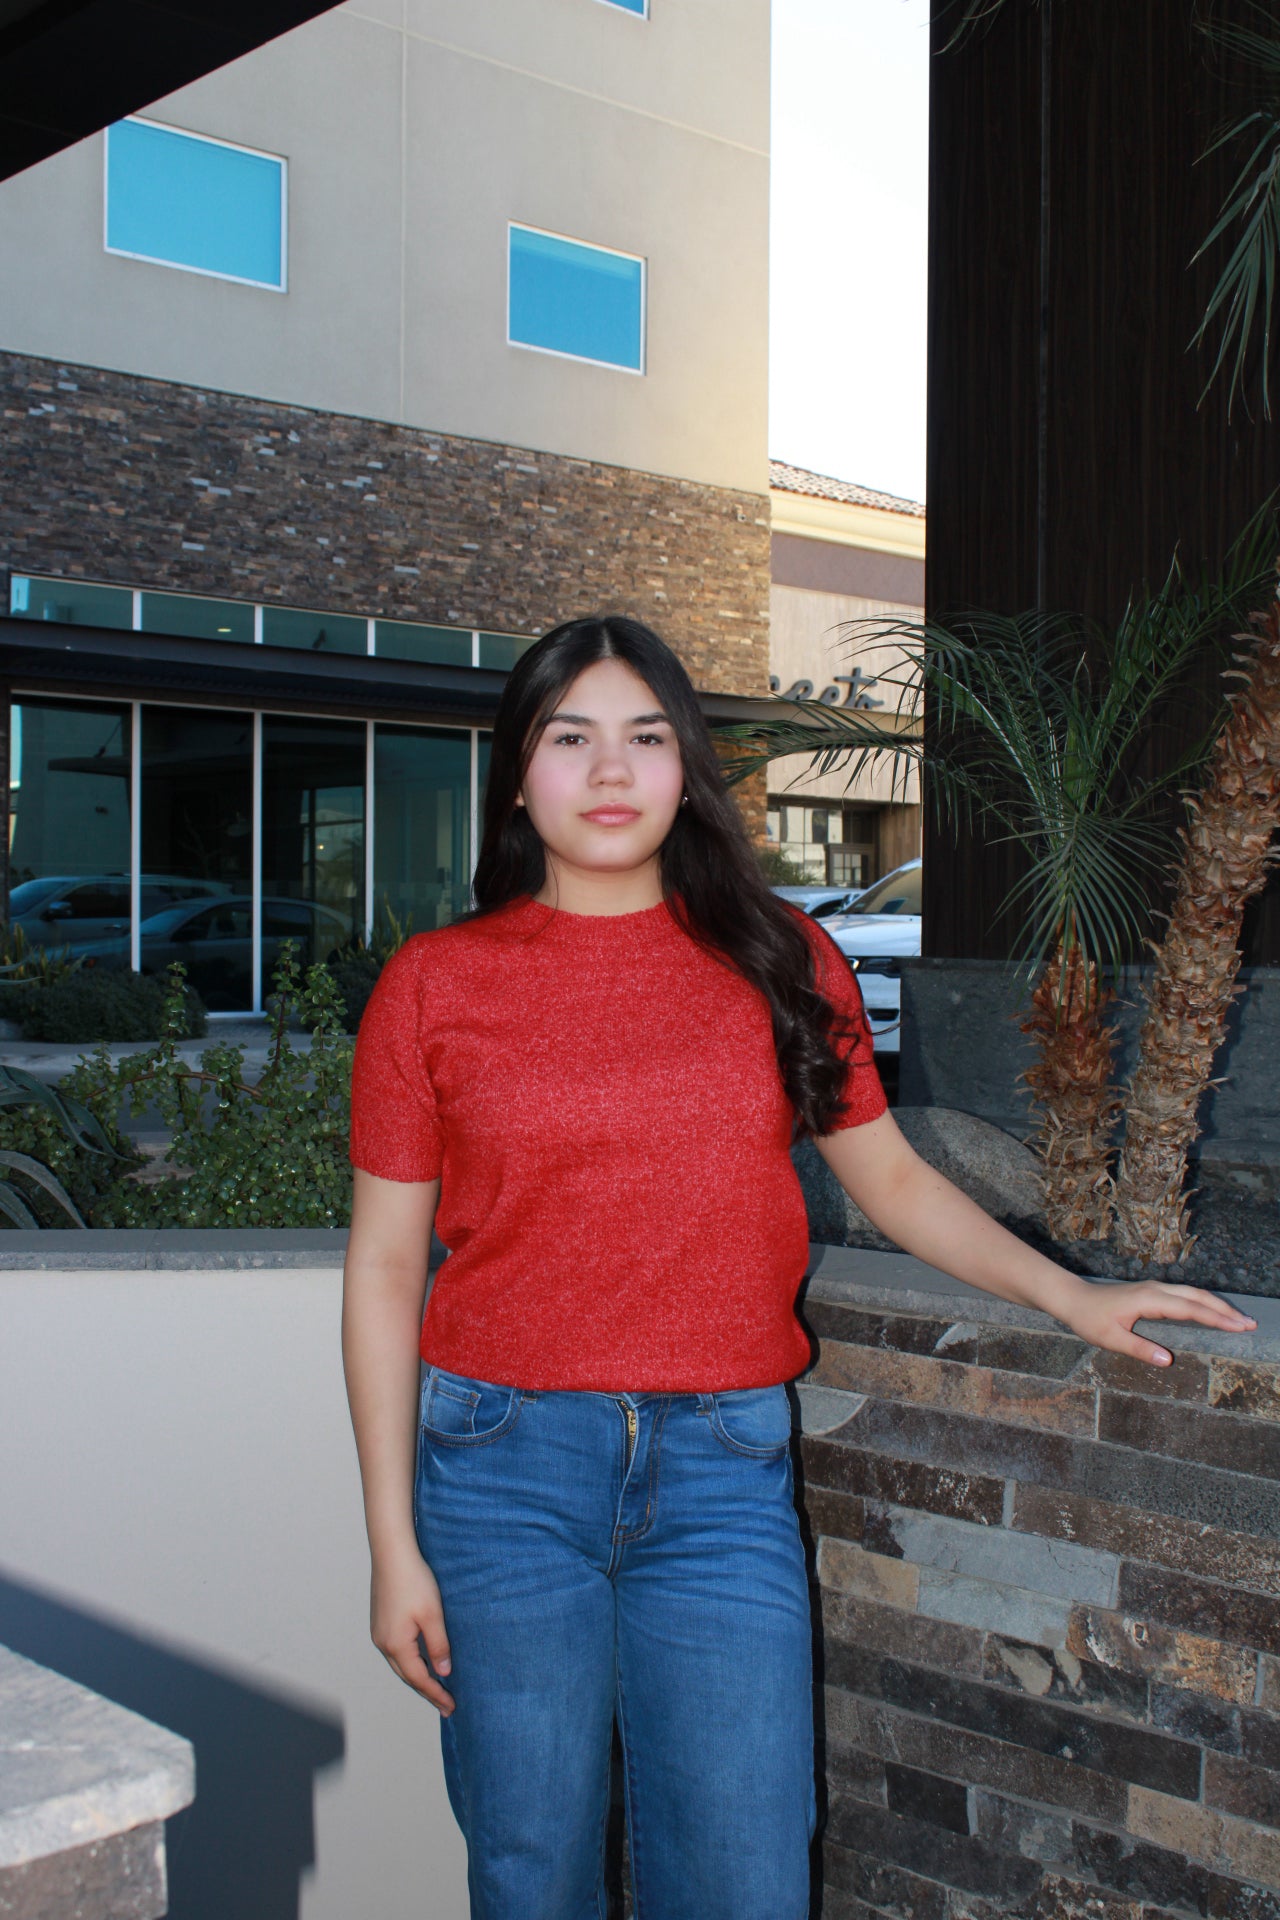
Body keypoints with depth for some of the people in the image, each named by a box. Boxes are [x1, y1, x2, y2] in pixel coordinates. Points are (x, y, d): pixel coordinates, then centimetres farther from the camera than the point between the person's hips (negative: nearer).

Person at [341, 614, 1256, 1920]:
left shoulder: (782, 964, 6)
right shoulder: (435, 985, 1)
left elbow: (889, 1177, 15)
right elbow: (383, 1270, 2)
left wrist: (1068, 1295, 4)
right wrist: (393, 1542, 0)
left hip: (722, 1474, 1)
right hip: (507, 1467, -1)